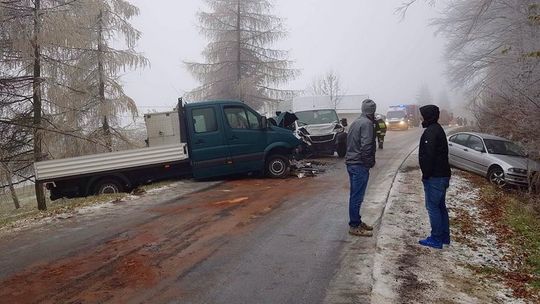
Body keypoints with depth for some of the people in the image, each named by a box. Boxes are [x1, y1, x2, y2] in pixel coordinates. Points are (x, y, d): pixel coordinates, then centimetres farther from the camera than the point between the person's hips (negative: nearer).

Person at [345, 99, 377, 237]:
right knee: (357, 197, -3)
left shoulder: (355, 122, 13)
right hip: (360, 165, -9)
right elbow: (366, 146, -22)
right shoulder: (367, 123, -15)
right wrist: (370, 162, -9)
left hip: (351, 162, 9)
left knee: (355, 195, 16)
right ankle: (354, 226, 4)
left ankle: (356, 221, 27)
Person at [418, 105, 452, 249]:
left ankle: (436, 239, 2)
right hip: (443, 175, 10)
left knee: (432, 207, -4)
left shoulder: (430, 132, -17)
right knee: (441, 206, 16)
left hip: (434, 177, -10)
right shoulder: (438, 129, 16)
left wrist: (426, 174, -16)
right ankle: (444, 237, 24)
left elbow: (428, 156, -23)